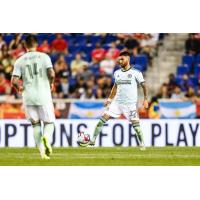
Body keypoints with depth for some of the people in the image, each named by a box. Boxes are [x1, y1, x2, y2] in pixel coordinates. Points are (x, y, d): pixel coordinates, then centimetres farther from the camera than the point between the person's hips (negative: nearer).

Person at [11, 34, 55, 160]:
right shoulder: (44, 57, 0)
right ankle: (46, 137, -26)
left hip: (28, 97, 1)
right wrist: (51, 83, 9)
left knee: (35, 124, 15)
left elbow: (14, 81, -4)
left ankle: (42, 151, 2)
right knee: (49, 123, 9)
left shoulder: (20, 61, 3)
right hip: (43, 96, -1)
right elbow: (51, 74, -12)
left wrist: (19, 88, 17)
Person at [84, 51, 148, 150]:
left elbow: (143, 85, 0)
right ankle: (92, 141, -1)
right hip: (117, 102, 4)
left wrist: (145, 99, -5)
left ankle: (142, 144, 7)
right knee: (103, 118, -5)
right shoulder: (117, 73, 11)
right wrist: (109, 99, 19)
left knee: (135, 124, -9)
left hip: (130, 104, -4)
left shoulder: (136, 73, -4)